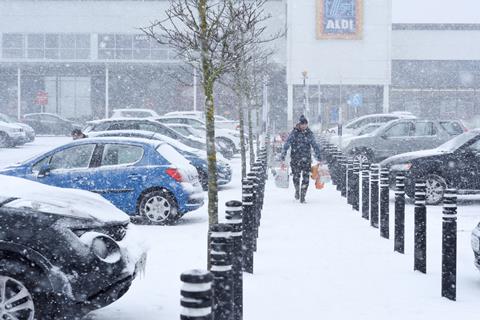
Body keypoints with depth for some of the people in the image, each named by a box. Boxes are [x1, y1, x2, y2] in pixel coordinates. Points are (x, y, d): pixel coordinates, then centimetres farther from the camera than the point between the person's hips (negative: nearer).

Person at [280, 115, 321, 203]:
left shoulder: (309, 134, 4)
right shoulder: (293, 133, -4)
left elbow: (315, 146, 11)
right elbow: (286, 145, -5)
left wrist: (319, 158, 10)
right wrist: (282, 158, -10)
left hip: (307, 159, 1)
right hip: (295, 159, -1)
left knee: (306, 178, -6)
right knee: (296, 177, 6)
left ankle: (302, 197, 3)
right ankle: (297, 191, 35)